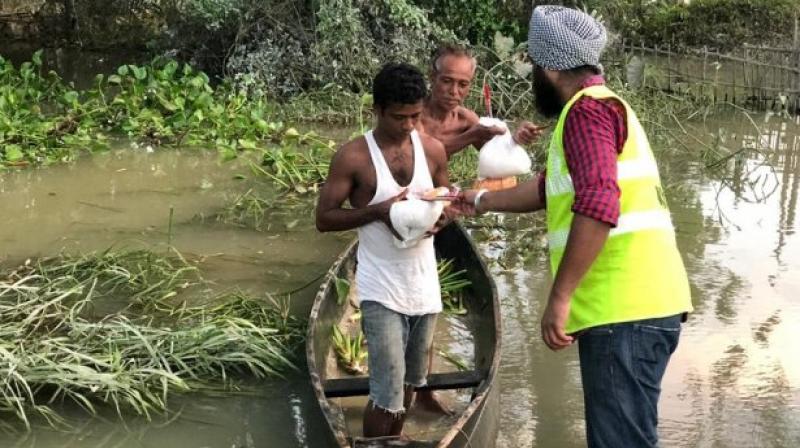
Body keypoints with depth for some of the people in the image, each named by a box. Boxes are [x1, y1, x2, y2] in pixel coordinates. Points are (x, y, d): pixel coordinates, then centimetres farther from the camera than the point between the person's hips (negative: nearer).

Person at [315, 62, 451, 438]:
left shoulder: (433, 150, 2)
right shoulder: (353, 157, -11)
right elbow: (324, 218, -8)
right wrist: (377, 211, -22)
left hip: (425, 284, 5)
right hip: (382, 289, -5)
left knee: (410, 381, 18)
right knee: (388, 393, -7)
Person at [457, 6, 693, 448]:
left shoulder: (587, 111, -9)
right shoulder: (601, 108, 25)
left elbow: (597, 205, -24)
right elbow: (550, 188, 39)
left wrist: (559, 297, -24)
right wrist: (482, 201, 47)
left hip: (626, 310, -11)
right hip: (629, 306, 11)